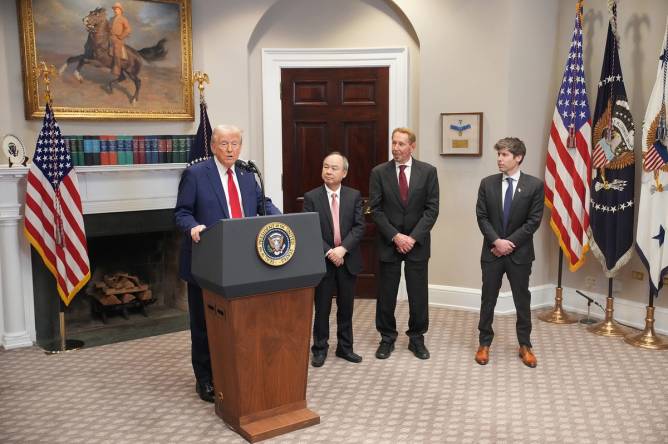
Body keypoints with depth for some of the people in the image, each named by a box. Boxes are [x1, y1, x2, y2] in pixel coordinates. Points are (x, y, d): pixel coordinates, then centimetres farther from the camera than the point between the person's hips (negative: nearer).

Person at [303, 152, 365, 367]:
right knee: (322, 308, 7)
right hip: (323, 260, -1)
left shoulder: (354, 196, 2)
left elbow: (359, 226, -4)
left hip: (348, 260, 2)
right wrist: (329, 252, -17)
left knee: (346, 307, 11)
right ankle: (320, 349, 20)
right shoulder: (311, 197, -3)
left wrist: (343, 248, -17)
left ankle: (345, 347, 25)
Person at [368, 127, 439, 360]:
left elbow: (432, 208, -4)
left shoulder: (428, 171, -1)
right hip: (388, 243, 0)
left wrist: (413, 237, -13)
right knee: (386, 294, 7)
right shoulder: (379, 172, -1)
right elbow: (376, 209, -3)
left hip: (417, 243, 0)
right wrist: (395, 236, -13)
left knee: (418, 294, 7)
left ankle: (417, 338, 23)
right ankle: (387, 338, 22)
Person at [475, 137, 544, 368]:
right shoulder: (487, 183, 1)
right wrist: (497, 241, -13)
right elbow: (481, 217, -1)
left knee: (522, 300, 9)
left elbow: (534, 220, -7)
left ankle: (525, 345, 23)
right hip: (492, 251, 1)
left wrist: (510, 242, -12)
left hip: (520, 252, -1)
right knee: (488, 299, 8)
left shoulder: (535, 185, -5)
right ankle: (484, 344, 21)